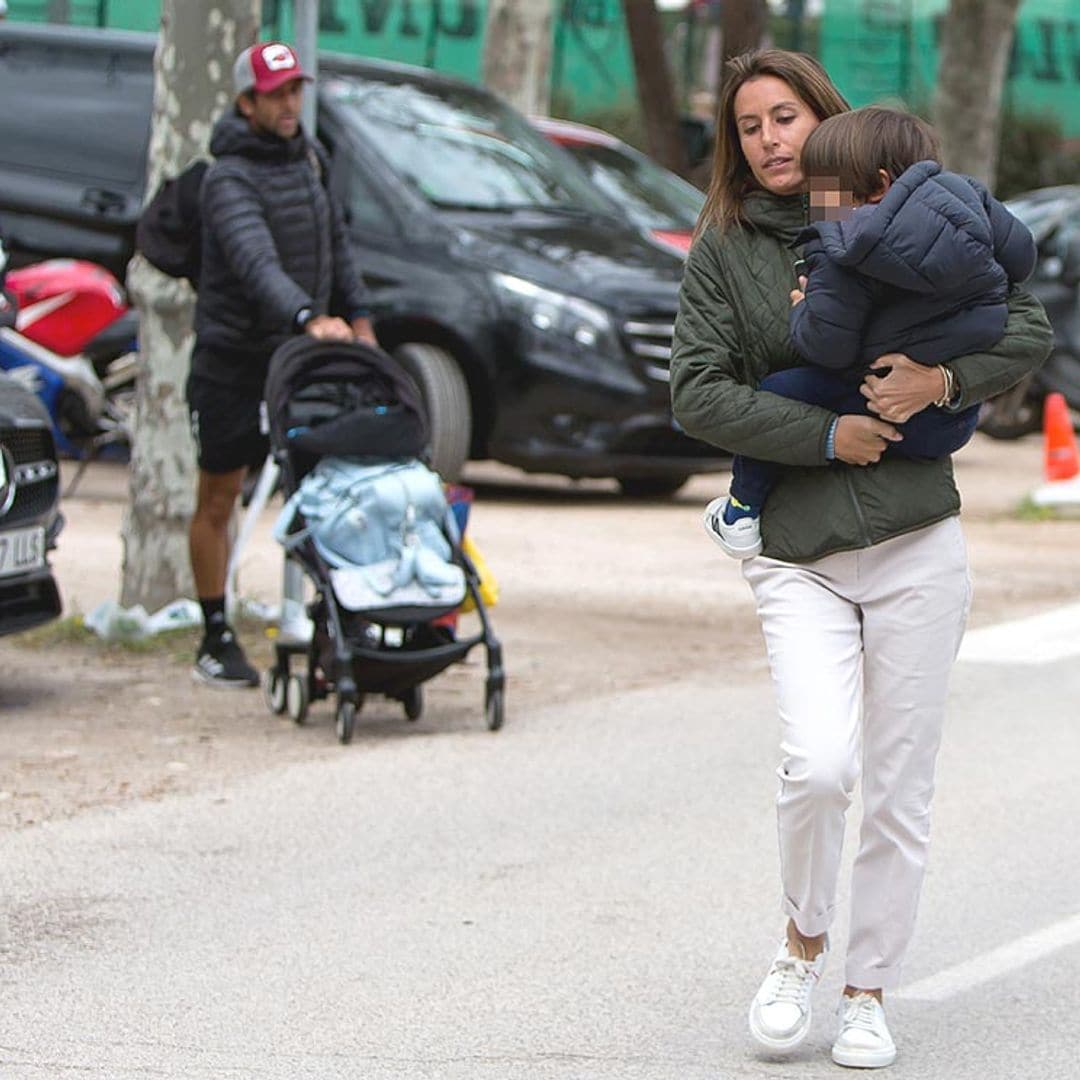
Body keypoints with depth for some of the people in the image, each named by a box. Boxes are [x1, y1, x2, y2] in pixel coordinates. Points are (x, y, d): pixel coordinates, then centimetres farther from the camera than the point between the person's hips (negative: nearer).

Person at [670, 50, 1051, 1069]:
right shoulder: (723, 250, 4)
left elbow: (1029, 328, 4)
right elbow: (697, 392, -4)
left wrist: (943, 379, -14)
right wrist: (827, 433, -13)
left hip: (916, 545, 1)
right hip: (796, 555, -1)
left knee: (898, 788, 4)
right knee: (819, 764, -19)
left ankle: (869, 990, 20)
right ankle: (802, 939, 8)